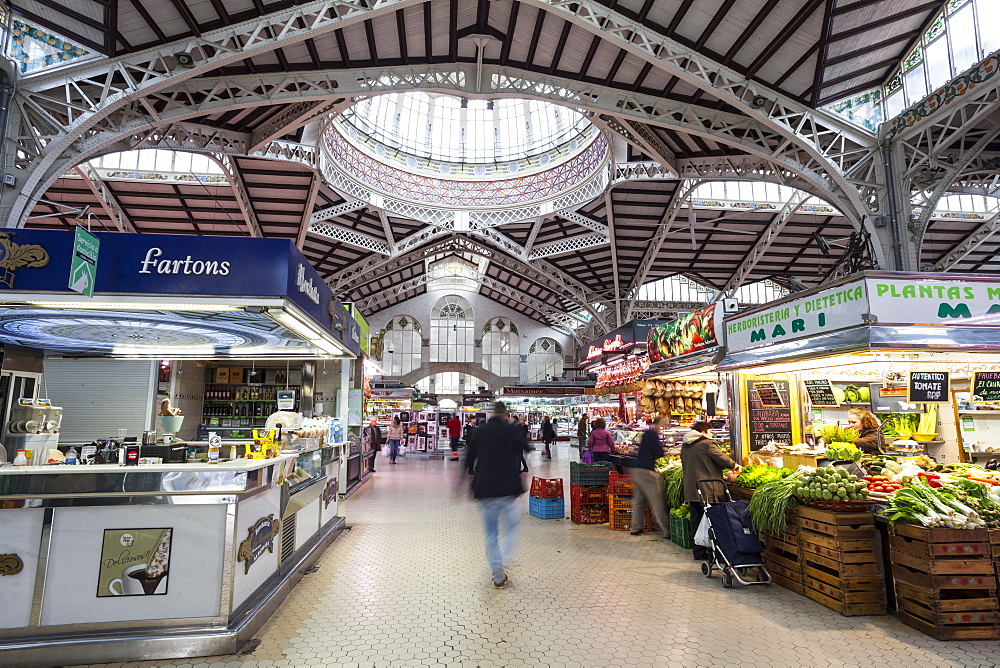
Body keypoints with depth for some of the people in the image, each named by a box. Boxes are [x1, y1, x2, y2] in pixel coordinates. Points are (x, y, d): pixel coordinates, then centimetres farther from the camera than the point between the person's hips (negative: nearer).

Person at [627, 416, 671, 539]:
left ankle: (636, 528, 16)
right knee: (657, 501, -6)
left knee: (638, 499, 12)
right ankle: (667, 531, -4)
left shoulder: (647, 433, 20)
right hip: (645, 470, -10)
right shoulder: (652, 434, -10)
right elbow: (659, 453, -13)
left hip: (636, 469, 10)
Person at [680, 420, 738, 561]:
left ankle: (699, 552, 18)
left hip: (691, 490, 7)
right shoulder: (707, 444, -11)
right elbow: (722, 459, -9)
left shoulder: (685, 446, 13)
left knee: (696, 521, 12)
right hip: (707, 490, -7)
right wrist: (734, 465, 13)